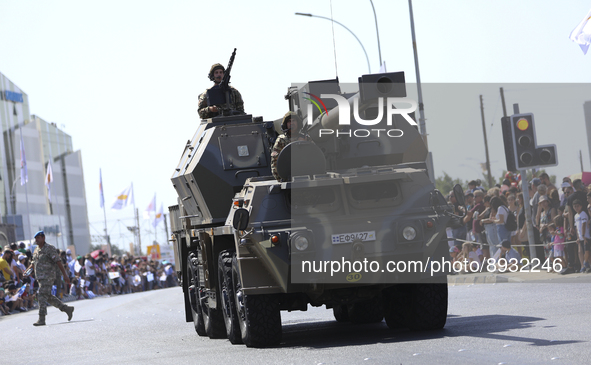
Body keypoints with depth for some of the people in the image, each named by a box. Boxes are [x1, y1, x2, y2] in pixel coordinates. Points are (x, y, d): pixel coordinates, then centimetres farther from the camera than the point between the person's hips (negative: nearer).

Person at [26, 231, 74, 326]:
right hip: (40, 277, 9)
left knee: (42, 296, -13)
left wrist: (65, 275, -17)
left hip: (47, 277, -9)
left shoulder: (49, 249, -10)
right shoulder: (37, 250, 15)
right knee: (48, 297, 13)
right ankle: (67, 308, 23)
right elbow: (34, 263, 27)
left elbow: (58, 262, -13)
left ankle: (41, 319, -13)